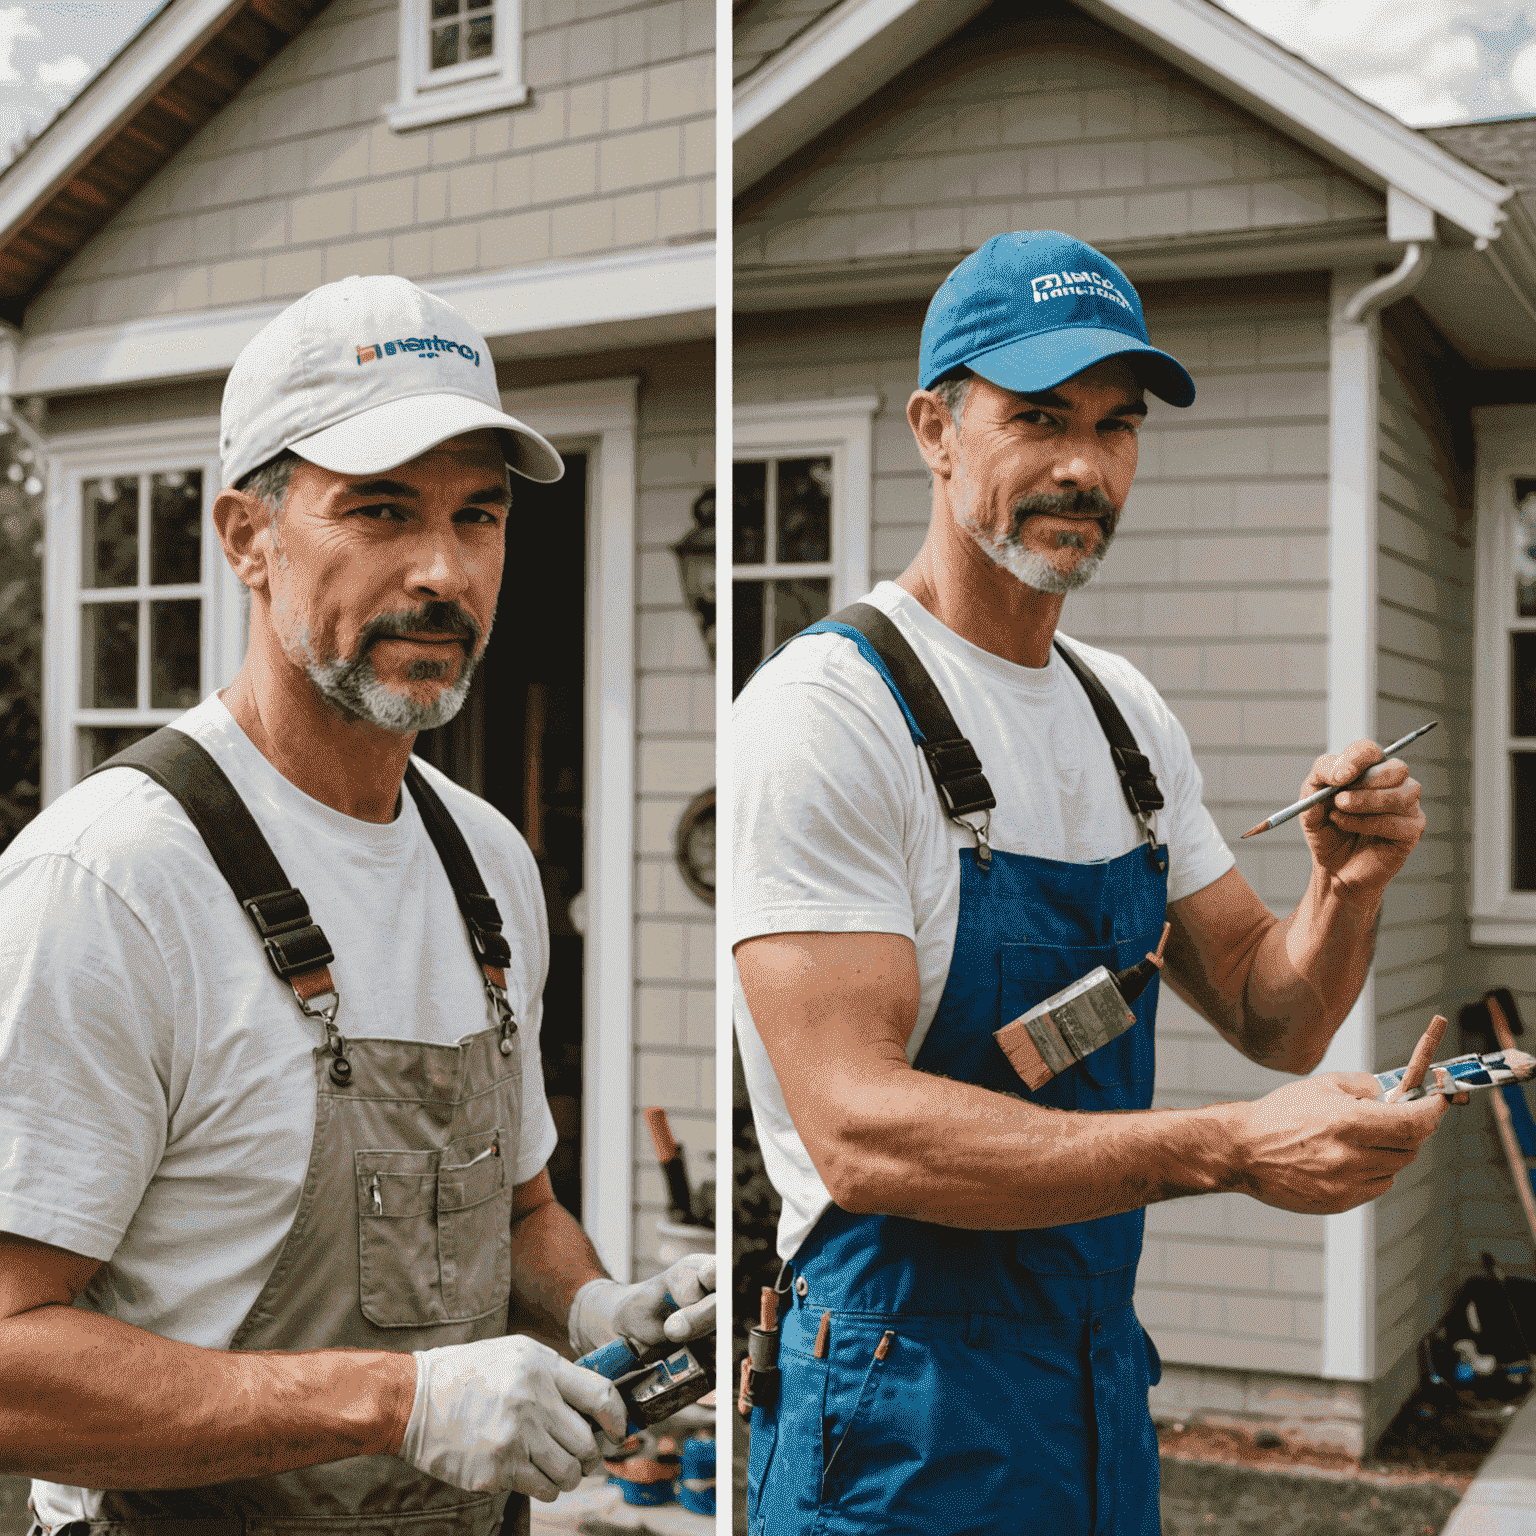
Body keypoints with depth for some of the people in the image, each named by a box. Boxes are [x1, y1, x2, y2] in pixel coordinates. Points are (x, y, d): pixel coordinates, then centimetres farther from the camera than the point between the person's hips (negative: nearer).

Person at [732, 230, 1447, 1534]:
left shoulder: (1131, 715, 9)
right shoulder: (828, 707, -17)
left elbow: (1273, 1023, 10)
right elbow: (859, 1131, -25)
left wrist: (1347, 891, -11)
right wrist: (1229, 1149, -31)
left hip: (1108, 1375, 8)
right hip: (911, 1424, -7)